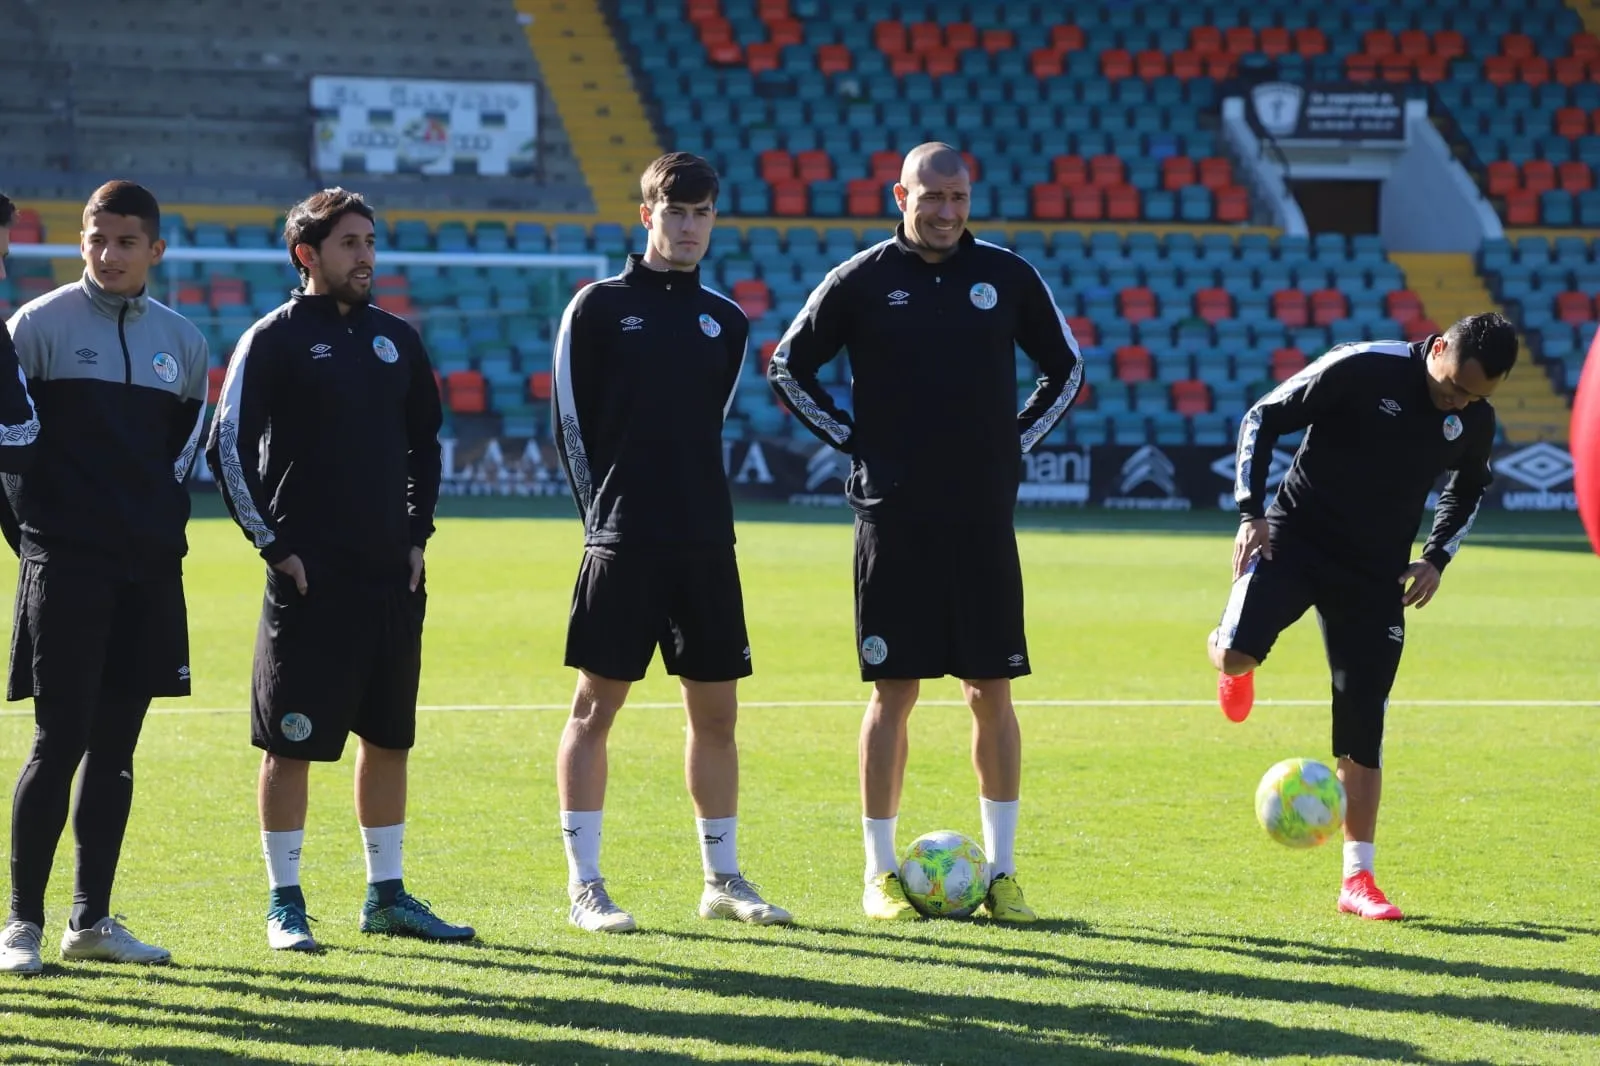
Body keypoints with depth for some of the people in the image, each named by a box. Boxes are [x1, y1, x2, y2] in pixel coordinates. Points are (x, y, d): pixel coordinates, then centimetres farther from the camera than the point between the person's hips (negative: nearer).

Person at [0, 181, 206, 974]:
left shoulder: (181, 341, 11)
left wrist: (162, 523, 12)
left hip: (149, 567, 5)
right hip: (66, 564, -5)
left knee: (115, 744, 7)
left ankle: (92, 918, 14)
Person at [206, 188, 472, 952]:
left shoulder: (396, 339, 12)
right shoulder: (273, 341, -5)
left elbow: (426, 442, 22)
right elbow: (228, 449, -7)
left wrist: (417, 531, 12)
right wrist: (274, 545, -10)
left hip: (393, 575, 6)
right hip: (311, 577, -6)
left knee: (388, 737, 10)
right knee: (292, 742, -2)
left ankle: (387, 895, 19)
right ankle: (285, 903, 6)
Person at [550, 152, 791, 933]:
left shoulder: (724, 321, 13)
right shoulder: (600, 306, -1)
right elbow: (571, 420, 0)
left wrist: (691, 510, 12)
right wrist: (604, 512, -1)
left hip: (706, 545, 5)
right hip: (622, 545, -5)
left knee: (715, 712, 7)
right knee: (596, 705, -3)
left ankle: (723, 880, 17)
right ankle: (584, 886, 0)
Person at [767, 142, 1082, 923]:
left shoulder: (1008, 276, 5)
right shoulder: (862, 279, 0)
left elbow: (1066, 369, 17)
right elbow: (788, 367, 8)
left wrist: (1018, 441, 7)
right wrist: (851, 439, 0)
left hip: (984, 515, 2)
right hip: (894, 515, -2)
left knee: (992, 691, 2)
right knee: (893, 691, 0)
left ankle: (1001, 870, 10)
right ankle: (881, 873, 8)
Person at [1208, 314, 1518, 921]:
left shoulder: (1475, 422, -1)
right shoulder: (1361, 369, -17)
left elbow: (1468, 489, 22)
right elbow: (1263, 418, -9)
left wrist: (1438, 557, 7)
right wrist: (1251, 512, -15)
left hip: (1375, 575, 3)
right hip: (1295, 540, -3)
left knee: (1362, 733, 1)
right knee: (1238, 654, -28)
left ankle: (1358, 880, 9)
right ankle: (1228, 652, 12)